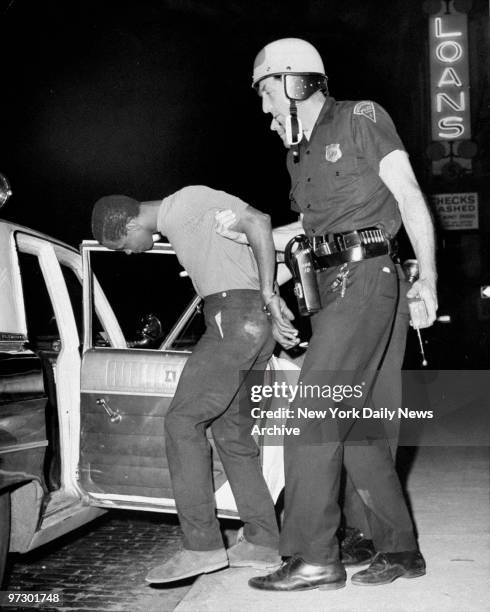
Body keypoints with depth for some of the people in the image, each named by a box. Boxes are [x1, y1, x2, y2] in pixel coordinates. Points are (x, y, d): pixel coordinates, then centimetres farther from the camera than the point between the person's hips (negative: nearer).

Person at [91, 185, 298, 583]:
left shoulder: (189, 200, -6)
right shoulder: (174, 221, 23)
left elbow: (257, 222, -16)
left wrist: (268, 293, -17)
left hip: (235, 315, -10)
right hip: (253, 325, 10)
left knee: (182, 420, -10)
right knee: (232, 432, 10)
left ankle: (202, 546, -8)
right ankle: (263, 542, 13)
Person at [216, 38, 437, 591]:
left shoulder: (361, 119, 0)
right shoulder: (299, 152, 21)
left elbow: (410, 197, -4)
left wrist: (428, 277, -10)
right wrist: (243, 235, 11)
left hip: (365, 280, -8)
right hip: (334, 287, 8)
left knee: (311, 417, -12)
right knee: (355, 424, 7)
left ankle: (314, 557, -6)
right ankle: (399, 550, 16)